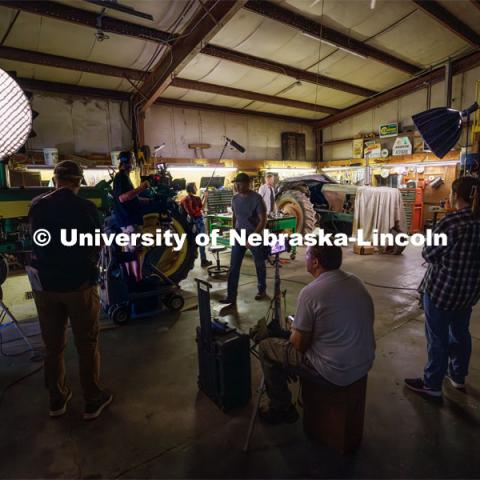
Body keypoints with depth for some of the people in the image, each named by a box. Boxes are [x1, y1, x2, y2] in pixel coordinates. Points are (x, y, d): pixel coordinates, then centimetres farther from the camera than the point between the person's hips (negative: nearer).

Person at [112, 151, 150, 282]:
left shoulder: (124, 177, 19)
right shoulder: (121, 177, -13)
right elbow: (123, 197, -27)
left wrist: (148, 200, 26)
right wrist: (141, 187, -26)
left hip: (128, 219, 11)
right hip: (129, 220, -11)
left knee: (130, 250, 13)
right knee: (135, 251, -10)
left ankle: (131, 278, 21)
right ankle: (138, 281, -9)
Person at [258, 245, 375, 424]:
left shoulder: (310, 292, -21)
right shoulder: (356, 281, 0)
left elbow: (299, 345, -13)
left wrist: (295, 331, 9)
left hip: (336, 373, -7)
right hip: (365, 364, 7)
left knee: (266, 347, 7)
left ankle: (281, 409, 22)